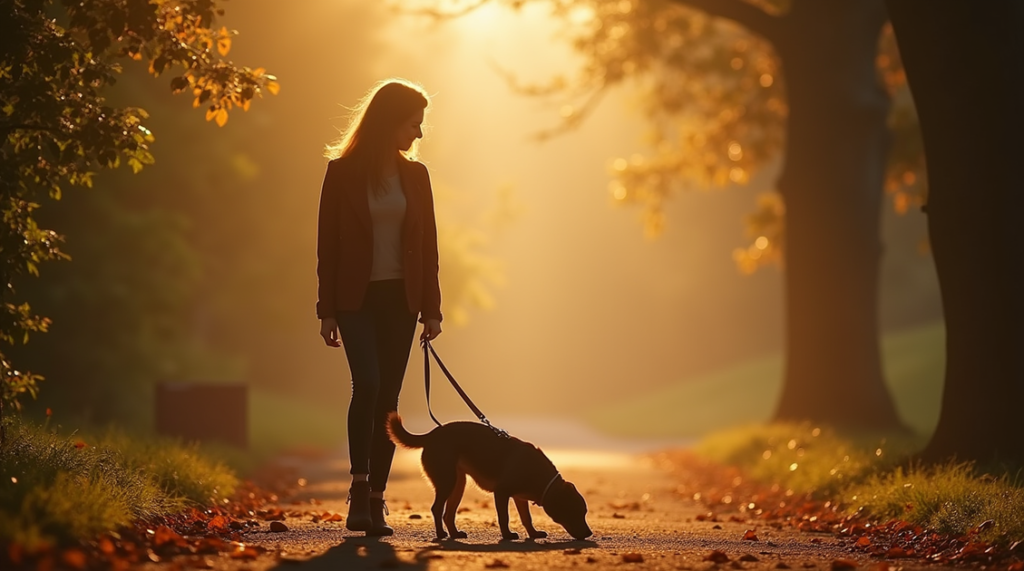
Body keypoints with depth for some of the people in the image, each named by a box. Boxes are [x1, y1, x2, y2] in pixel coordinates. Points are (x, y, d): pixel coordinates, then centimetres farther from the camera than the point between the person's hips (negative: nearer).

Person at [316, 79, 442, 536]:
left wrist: (431, 308, 4)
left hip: (400, 298, 3)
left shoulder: (415, 176, 9)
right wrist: (327, 310, -5)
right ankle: (359, 488, -10)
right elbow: (327, 244, -1)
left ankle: (376, 498, 6)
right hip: (356, 296, -3)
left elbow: (427, 246, 10)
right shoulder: (343, 172, -2)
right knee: (368, 384, -19)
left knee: (388, 396, 1)